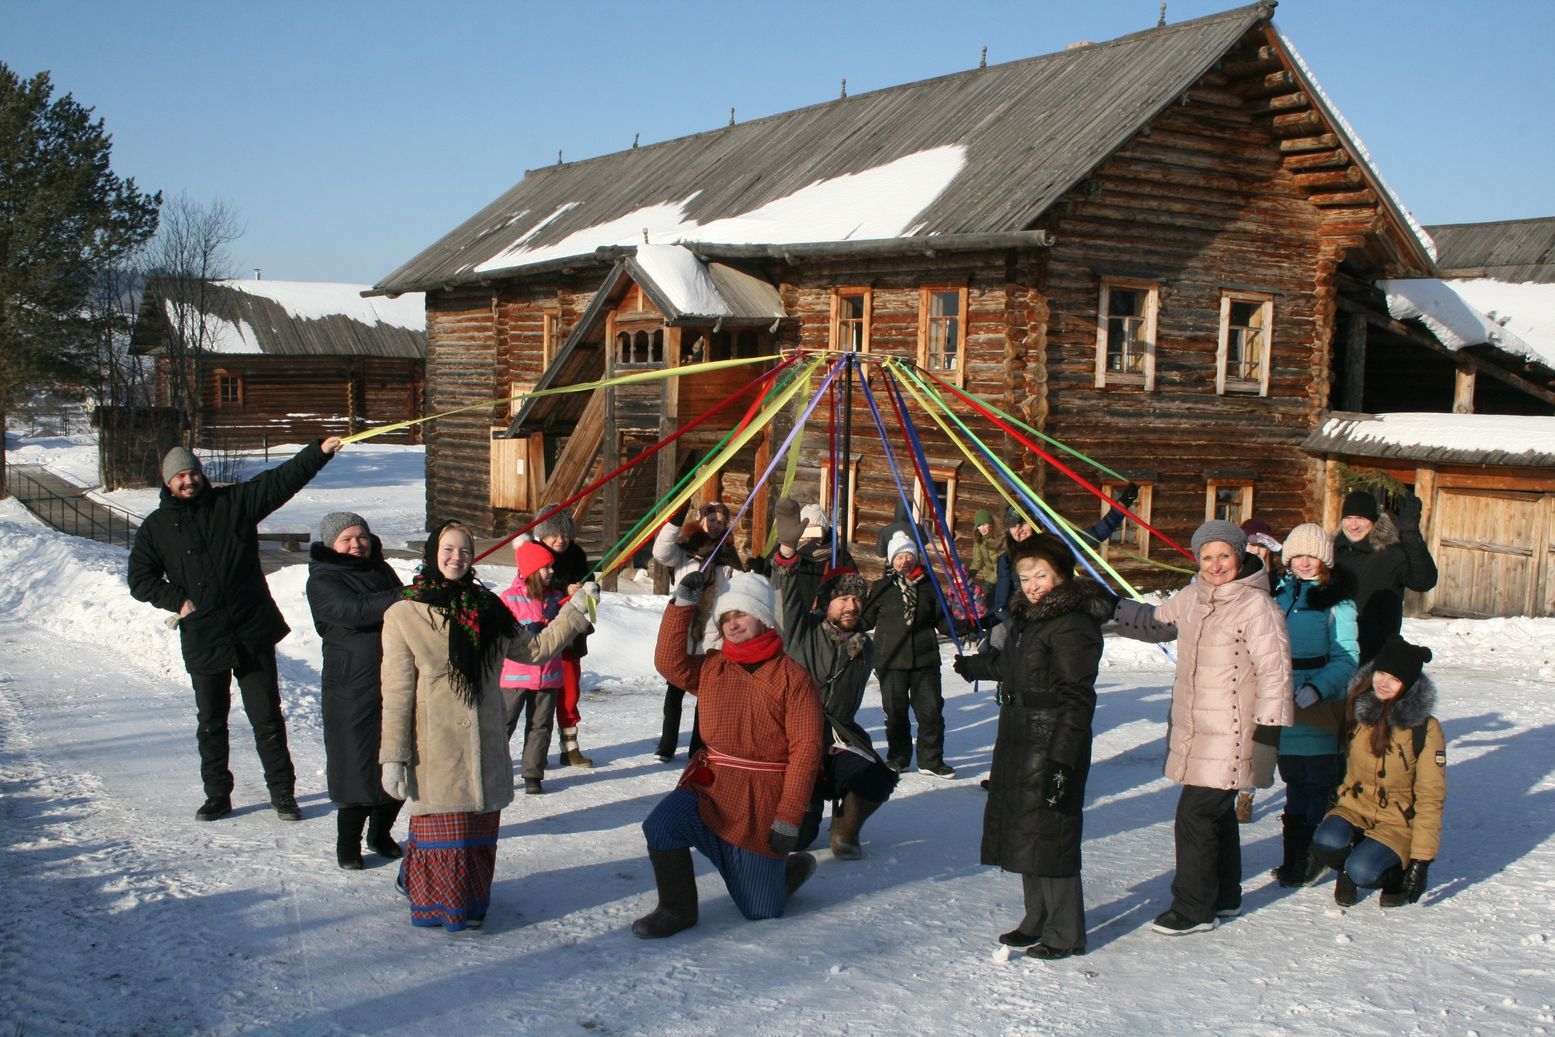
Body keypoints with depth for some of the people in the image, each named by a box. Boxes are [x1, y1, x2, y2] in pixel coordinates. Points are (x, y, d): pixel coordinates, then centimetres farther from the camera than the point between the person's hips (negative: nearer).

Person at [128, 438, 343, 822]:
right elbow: (140, 579, 9)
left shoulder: (234, 502, 2)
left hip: (253, 633, -1)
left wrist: (319, 451, -16)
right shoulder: (156, 527, 6)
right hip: (202, 639, 1)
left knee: (267, 716, 3)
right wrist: (178, 600, -5)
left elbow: (280, 480, -5)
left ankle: (282, 791, 13)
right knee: (211, 722, 11)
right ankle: (217, 795, 24)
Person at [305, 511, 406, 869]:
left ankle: (381, 833, 29)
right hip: (351, 687, -6)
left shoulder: (382, 571, 15)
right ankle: (348, 843, 14)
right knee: (358, 765, -2)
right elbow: (355, 610, -25)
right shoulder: (322, 580, -6)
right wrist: (408, 598, -34)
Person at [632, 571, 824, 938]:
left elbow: (806, 748, -12)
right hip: (710, 788, 4)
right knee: (661, 824, -26)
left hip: (763, 804, -4)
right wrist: (682, 604, -10)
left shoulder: (791, 675, -8)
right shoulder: (711, 667, 8)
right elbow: (670, 662, -7)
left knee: (760, 910, 4)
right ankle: (676, 910, -2)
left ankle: (794, 866, 37)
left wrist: (789, 818, -16)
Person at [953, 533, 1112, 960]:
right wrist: (972, 665, 46)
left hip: (1052, 744, -9)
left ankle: (1066, 934, 7)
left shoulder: (1073, 625, -17)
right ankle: (1037, 921, 27)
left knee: (1049, 836, -4)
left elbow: (1077, 700, -20)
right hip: (1019, 741, 9)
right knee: (1022, 832, 14)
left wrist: (1061, 760, -24)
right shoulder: (1027, 616, 11)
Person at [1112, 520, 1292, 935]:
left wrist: (1270, 728, -17)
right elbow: (1155, 621, 27)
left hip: (1228, 736, -8)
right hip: (1191, 729, 8)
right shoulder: (1192, 598, 8)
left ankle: (1193, 908, 9)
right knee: (1217, 812, 20)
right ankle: (1225, 897, 35)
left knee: (1196, 815, -5)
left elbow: (1274, 670, -17)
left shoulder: (1256, 605, -16)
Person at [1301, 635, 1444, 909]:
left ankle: (1399, 872, 6)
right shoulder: (1351, 711, -3)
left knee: (1362, 872, -29)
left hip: (1398, 821, -3)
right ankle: (1348, 870, 5)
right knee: (1327, 843, -30)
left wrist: (1421, 859, -15)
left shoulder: (1425, 730, -13)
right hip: (1354, 807, 3)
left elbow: (1431, 798, -11)